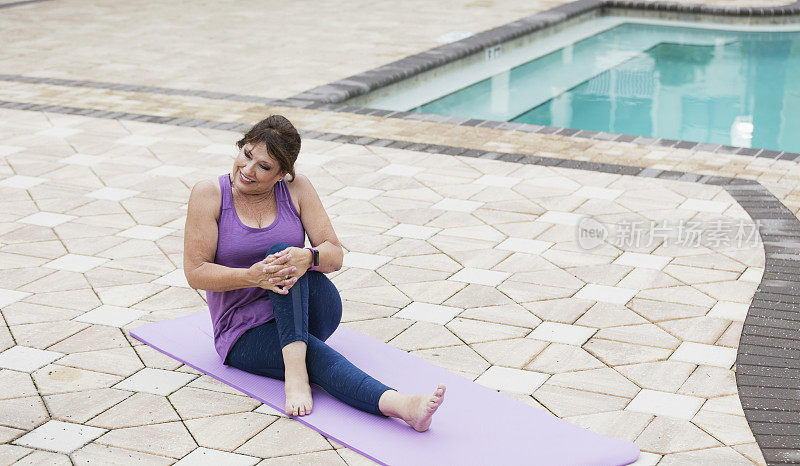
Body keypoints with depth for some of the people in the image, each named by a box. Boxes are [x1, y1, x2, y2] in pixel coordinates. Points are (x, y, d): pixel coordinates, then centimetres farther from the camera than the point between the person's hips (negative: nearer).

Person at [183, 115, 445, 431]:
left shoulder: (296, 189, -1)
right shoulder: (209, 195, -7)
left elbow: (335, 255, -4)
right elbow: (195, 273, -11)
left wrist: (307, 257, -29)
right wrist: (251, 277, -28)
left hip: (308, 311, 2)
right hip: (246, 331, -2)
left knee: (282, 252, -30)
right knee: (318, 356, -32)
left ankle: (295, 369, -45)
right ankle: (398, 404, -57)